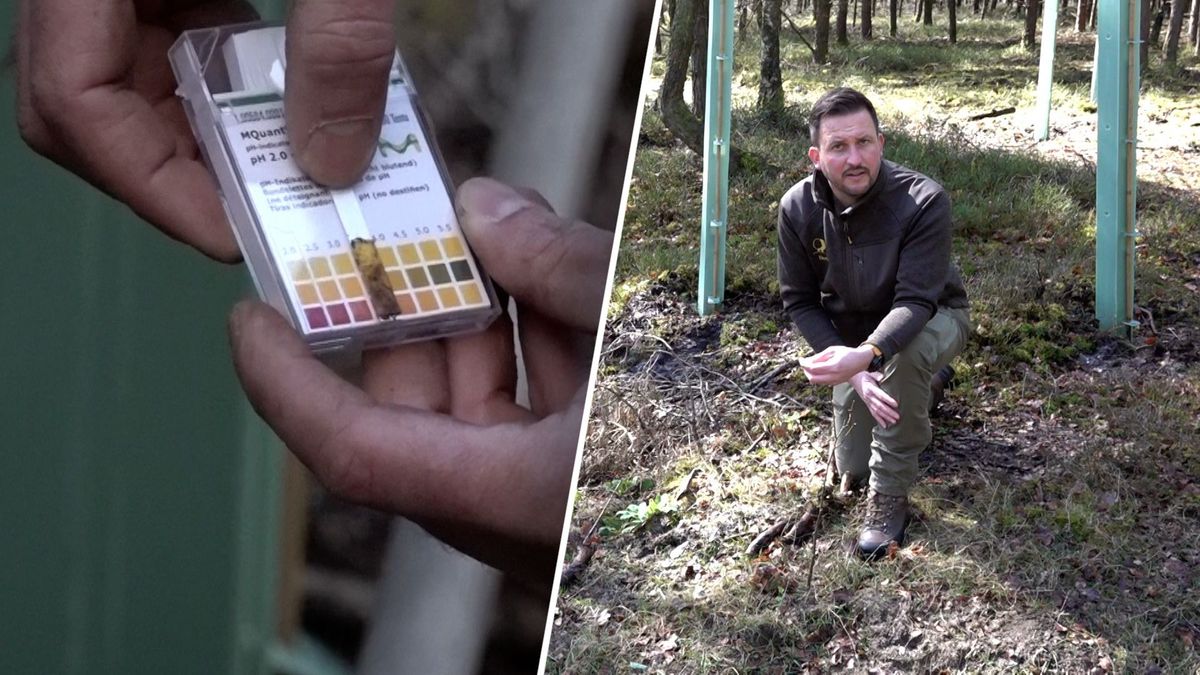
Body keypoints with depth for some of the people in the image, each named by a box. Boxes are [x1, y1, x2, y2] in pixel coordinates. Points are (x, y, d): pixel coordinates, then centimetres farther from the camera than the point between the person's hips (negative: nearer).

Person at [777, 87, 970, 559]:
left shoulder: (923, 201, -32)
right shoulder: (798, 208, -20)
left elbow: (915, 302, -36)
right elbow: (800, 302, -11)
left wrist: (867, 356, -56)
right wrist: (854, 373, -24)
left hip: (930, 321, -4)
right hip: (849, 334, 5)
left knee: (905, 351, -42)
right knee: (853, 473, 10)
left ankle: (890, 497, -24)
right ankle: (923, 383, 39)